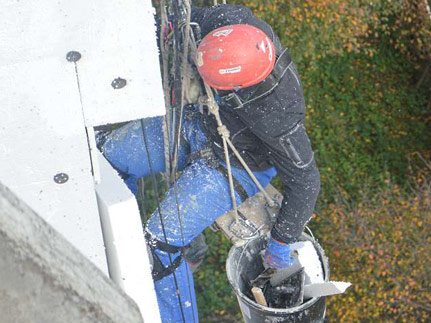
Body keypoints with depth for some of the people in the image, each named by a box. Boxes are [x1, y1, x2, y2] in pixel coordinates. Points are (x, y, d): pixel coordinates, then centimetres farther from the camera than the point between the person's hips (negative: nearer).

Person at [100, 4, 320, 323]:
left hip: (233, 166, -7)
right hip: (199, 118, 7)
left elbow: (305, 180, -25)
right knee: (111, 156, 12)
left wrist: (281, 242, -16)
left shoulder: (277, 114, -40)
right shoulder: (232, 19, -28)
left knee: (160, 243, -15)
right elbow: (191, 16, -3)